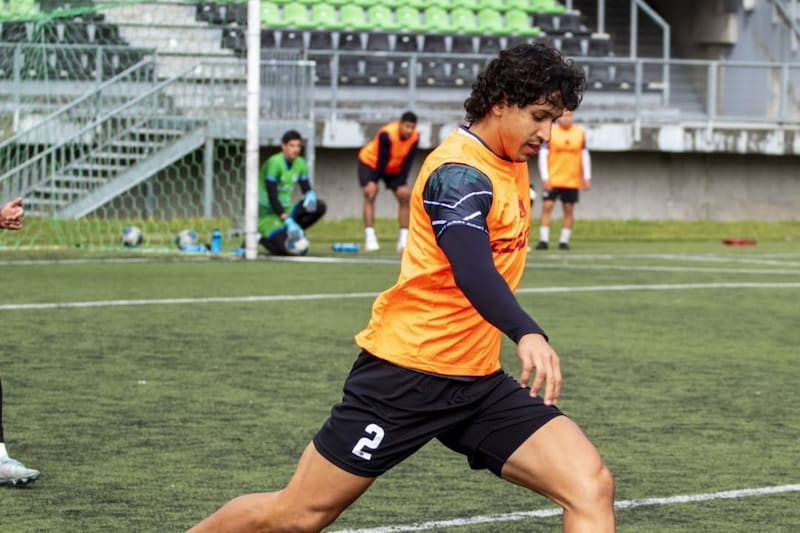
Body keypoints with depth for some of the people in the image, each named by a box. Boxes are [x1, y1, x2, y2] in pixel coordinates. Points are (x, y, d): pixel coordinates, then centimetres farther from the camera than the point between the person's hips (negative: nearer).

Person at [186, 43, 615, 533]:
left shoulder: (511, 162, 10)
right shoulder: (459, 172, -18)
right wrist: (528, 335, -52)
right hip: (409, 371, -8)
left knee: (591, 487, -11)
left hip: (477, 381, 8)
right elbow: (472, 272, -37)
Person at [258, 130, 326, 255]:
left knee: (320, 207, -12)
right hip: (267, 212, -7)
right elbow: (272, 198, -23)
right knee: (286, 249, -28)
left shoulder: (300, 164, 5)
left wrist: (310, 196, -18)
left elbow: (307, 189, 10)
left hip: (285, 210, 7)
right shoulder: (274, 163, -18)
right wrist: (288, 221, -31)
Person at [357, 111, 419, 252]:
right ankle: (370, 238, -22)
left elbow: (407, 161, -14)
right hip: (370, 162, -5)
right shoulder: (386, 134, -35)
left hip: (394, 168, 5)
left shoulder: (415, 137, -20)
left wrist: (402, 183, -19)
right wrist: (373, 182, -27)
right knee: (370, 194, -20)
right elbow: (382, 160, -30)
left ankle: (404, 240, -2)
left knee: (405, 195, -6)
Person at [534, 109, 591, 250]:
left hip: (572, 180, 2)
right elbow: (543, 155, -3)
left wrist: (587, 177, 5)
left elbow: (585, 155, 10)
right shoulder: (550, 132, -3)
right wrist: (545, 178, -9)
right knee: (547, 206, -8)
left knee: (569, 209, 3)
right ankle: (544, 240, -5)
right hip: (552, 179, -2)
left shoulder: (580, 133, 4)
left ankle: (564, 240, 9)